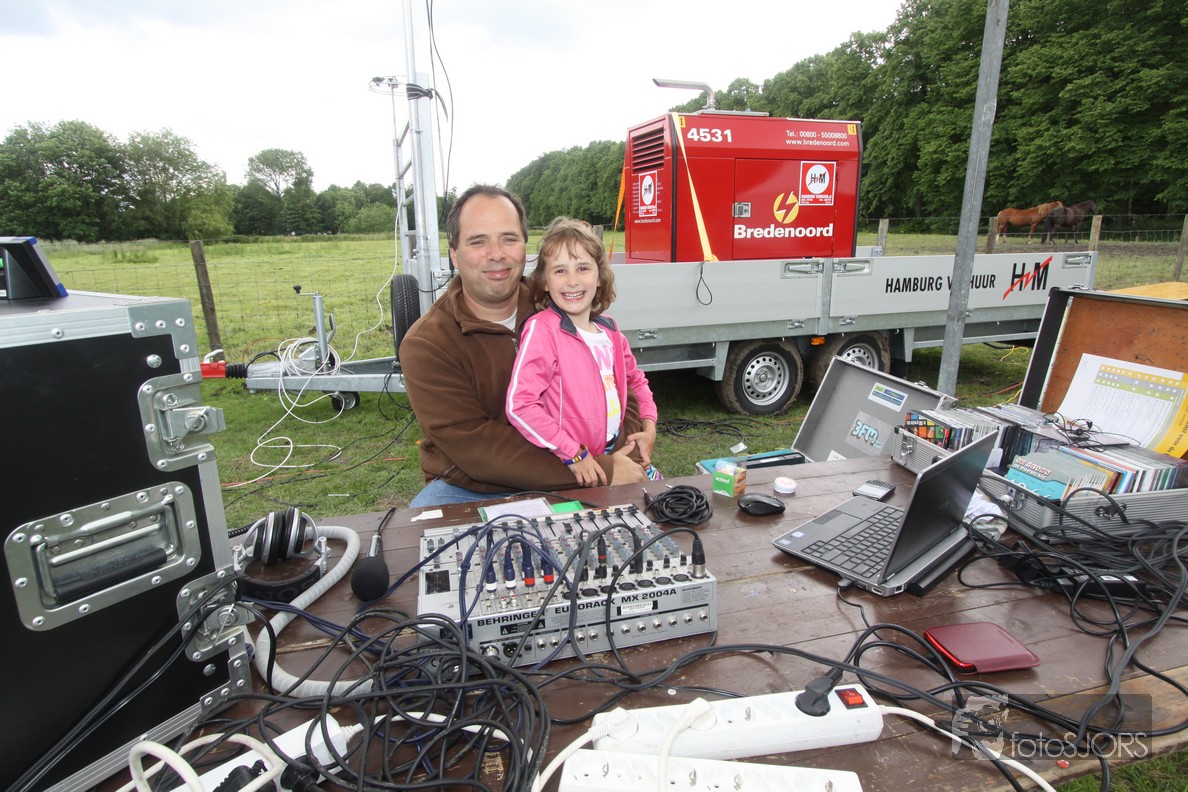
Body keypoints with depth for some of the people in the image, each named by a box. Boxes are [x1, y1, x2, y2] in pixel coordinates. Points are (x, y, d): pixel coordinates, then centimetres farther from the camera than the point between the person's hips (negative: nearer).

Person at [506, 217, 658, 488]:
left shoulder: (609, 329, 6)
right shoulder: (542, 329, -14)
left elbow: (635, 380, 22)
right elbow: (519, 405, -22)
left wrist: (649, 427, 8)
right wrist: (574, 454, -20)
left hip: (616, 453, 6)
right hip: (567, 471, -6)